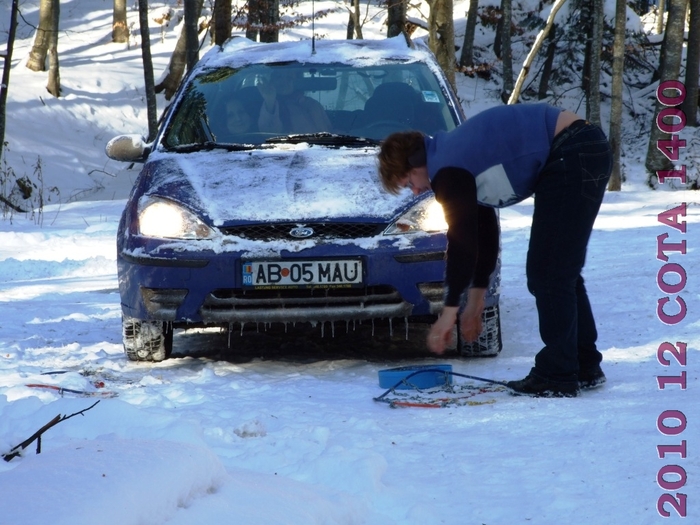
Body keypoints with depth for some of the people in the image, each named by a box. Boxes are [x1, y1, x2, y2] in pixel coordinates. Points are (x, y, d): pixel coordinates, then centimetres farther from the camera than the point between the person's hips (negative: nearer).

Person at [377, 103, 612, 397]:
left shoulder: (447, 171, -11)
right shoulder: (457, 153, 19)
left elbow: (461, 242, -12)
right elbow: (483, 231, 25)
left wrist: (449, 312, -5)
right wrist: (476, 300, 28)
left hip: (571, 158, -10)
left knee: (547, 272, -6)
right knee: (561, 271, 16)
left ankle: (557, 377, -4)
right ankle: (584, 368, 23)